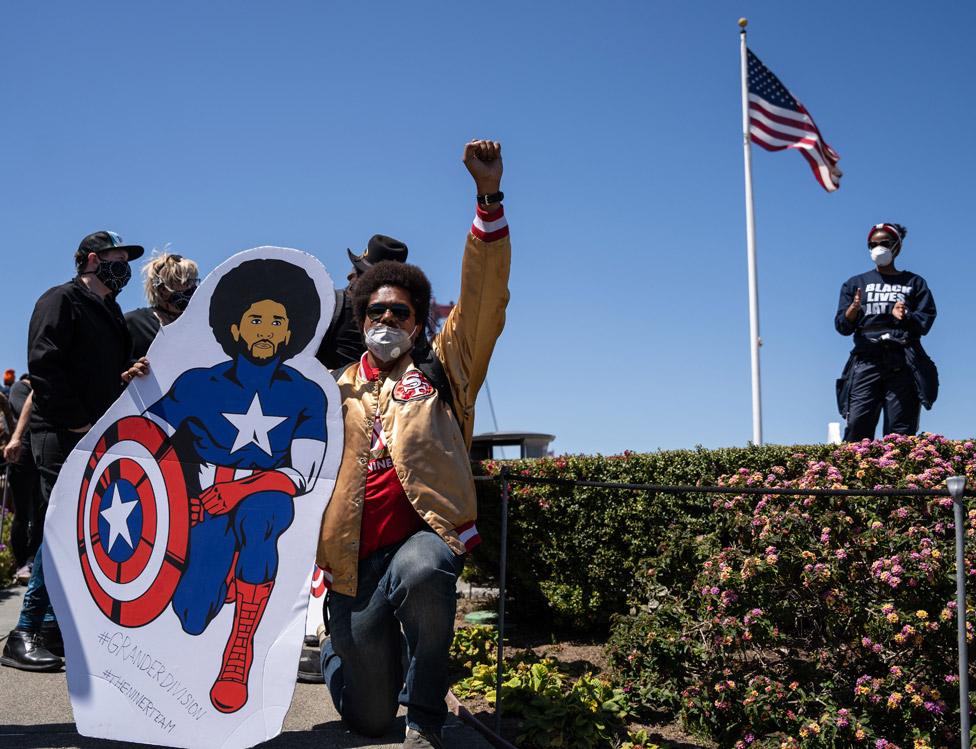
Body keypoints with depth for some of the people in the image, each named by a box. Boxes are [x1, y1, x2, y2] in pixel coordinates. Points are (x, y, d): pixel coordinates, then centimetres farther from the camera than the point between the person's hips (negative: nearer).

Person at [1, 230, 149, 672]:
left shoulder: (110, 313, 22)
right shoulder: (61, 300, -4)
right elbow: (43, 367, -15)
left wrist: (130, 373, 3)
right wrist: (77, 422, -18)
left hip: (99, 437, 8)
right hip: (63, 436, -8)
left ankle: (53, 624, 14)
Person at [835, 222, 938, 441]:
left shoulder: (914, 283, 19)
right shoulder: (855, 283, 22)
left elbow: (926, 320, 7)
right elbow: (842, 326, 12)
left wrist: (904, 316, -14)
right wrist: (854, 309, -10)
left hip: (903, 363, -1)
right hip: (866, 361, 1)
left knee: (901, 432, -7)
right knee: (857, 423, -15)